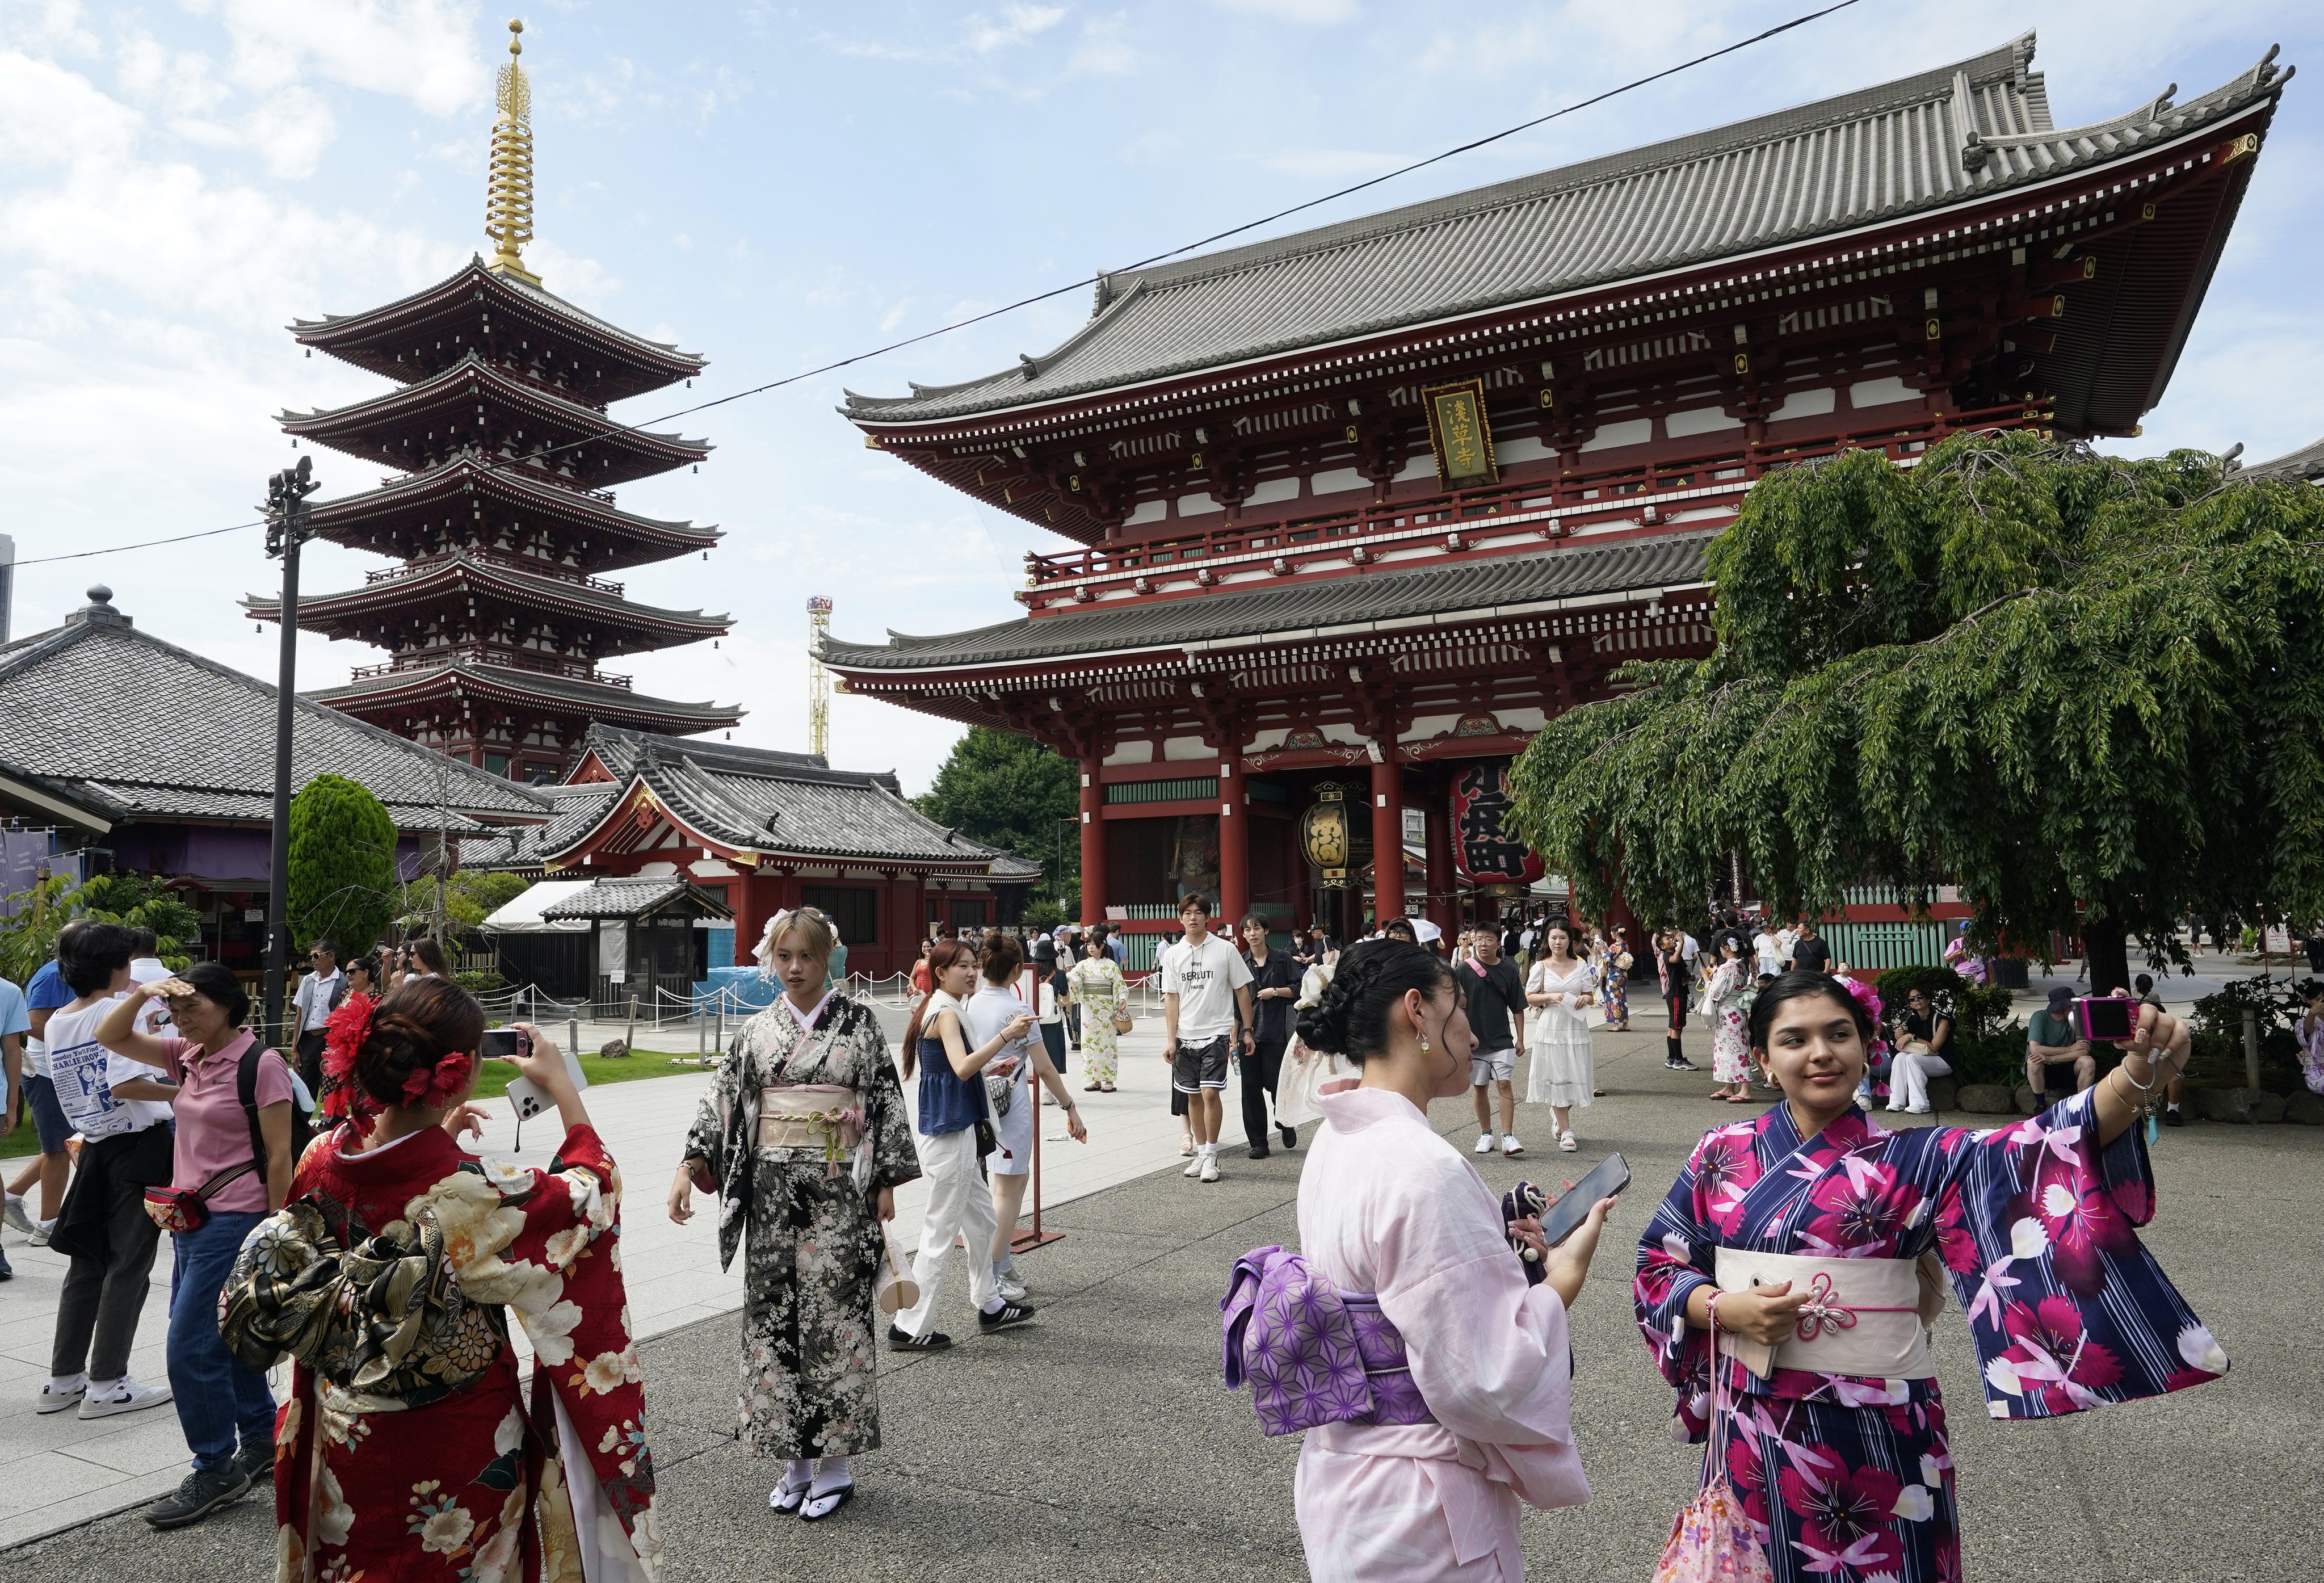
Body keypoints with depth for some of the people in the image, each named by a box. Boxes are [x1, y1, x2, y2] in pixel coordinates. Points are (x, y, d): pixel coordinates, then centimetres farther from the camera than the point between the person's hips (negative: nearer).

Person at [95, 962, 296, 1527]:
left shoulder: (261, 1064, -14)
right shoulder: (187, 1056, 7)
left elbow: (278, 1156, -13)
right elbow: (110, 1036, 11)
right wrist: (142, 993, -6)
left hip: (235, 1220, -8)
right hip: (191, 1218, 8)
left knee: (190, 1347, -5)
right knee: (222, 1340, 17)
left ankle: (217, 1470, 10)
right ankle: (262, 1444, 32)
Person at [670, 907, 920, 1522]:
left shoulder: (859, 1021, -1)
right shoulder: (757, 1031, 7)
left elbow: (886, 1101, -1)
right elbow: (721, 1100, 5)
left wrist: (886, 1183, -4)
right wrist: (688, 1168, -7)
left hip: (838, 1188, -3)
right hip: (771, 1189, 3)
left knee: (833, 1313, 0)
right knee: (773, 1313, 7)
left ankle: (835, 1465, 14)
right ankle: (794, 1460, 22)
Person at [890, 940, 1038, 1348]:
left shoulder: (937, 1010, 14)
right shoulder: (946, 1013, -16)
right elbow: (961, 1068, -32)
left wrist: (992, 1068, 14)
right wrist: (1006, 1036, -36)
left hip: (956, 1134, 10)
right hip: (948, 1135, -10)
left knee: (981, 1219, 19)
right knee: (940, 1233, -2)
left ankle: (991, 1306, 32)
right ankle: (910, 1328, 7)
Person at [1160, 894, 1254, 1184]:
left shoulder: (1225, 950, -2)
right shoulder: (1172, 955, 6)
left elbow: (1242, 991, 3)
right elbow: (1171, 999, 7)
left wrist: (1247, 1031, 2)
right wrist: (1170, 1039, 2)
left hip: (1217, 1033, -3)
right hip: (1186, 1036, 4)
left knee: (1211, 1093, -12)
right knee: (1193, 1095, 9)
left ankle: (1211, 1155, 1)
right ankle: (1201, 1152, 22)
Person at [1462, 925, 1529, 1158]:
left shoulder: (1508, 970, 0)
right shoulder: (1465, 970, -5)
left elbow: (1517, 1007, 6)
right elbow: (1458, 1006, -1)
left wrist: (1520, 1038, 5)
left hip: (1502, 1040, 0)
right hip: (1474, 1040, 0)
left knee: (1505, 1084, -9)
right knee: (1479, 1088, 8)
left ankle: (1508, 1137, -7)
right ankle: (1486, 1135, 21)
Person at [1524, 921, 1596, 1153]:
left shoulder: (1581, 966, 7)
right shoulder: (1540, 967, 1)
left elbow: (1591, 994, 12)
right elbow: (1529, 998, 2)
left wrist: (1585, 998, -11)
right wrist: (1550, 997, -14)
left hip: (1576, 1027, 2)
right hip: (1550, 1027, -2)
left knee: (1574, 1075, 3)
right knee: (1556, 1077, -2)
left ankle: (1558, 1113, 33)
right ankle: (1566, 1132, 5)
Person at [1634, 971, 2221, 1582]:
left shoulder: (1912, 1158, -7)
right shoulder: (1723, 1153, -1)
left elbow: (2035, 1149, -24)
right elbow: (1659, 1264, 4)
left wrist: (2139, 1073, -41)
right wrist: (1724, 1308, -16)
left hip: (1878, 1439, -1)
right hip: (1752, 1429, 2)